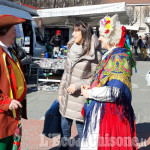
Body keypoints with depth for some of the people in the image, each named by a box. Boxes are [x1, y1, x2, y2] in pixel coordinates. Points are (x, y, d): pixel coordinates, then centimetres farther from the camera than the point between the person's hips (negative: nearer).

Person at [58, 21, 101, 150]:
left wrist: (77, 85, -17)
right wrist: (61, 92, 14)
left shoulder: (94, 54, -15)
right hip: (67, 97, 7)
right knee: (64, 125, 20)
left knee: (81, 128, 6)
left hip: (80, 98, -7)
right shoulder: (71, 49, 5)